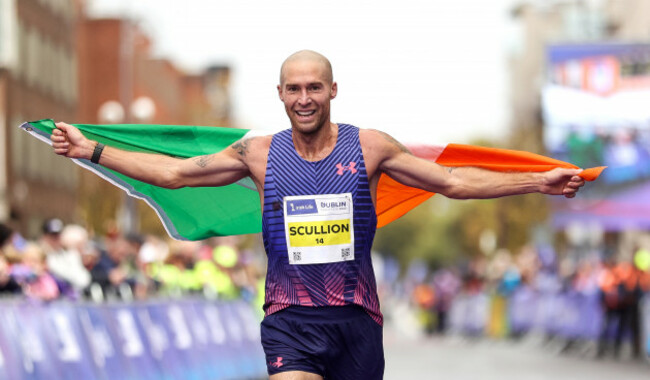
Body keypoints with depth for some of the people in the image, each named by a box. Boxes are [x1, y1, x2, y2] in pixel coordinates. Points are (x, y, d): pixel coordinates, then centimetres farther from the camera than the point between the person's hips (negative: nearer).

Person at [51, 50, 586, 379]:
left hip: (356, 316, 1)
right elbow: (174, 172, 10)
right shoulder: (260, 153, 4)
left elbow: (452, 182, 5)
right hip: (290, 317, -1)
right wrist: (91, 150, 8)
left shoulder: (369, 147, 2)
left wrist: (537, 182, -1)